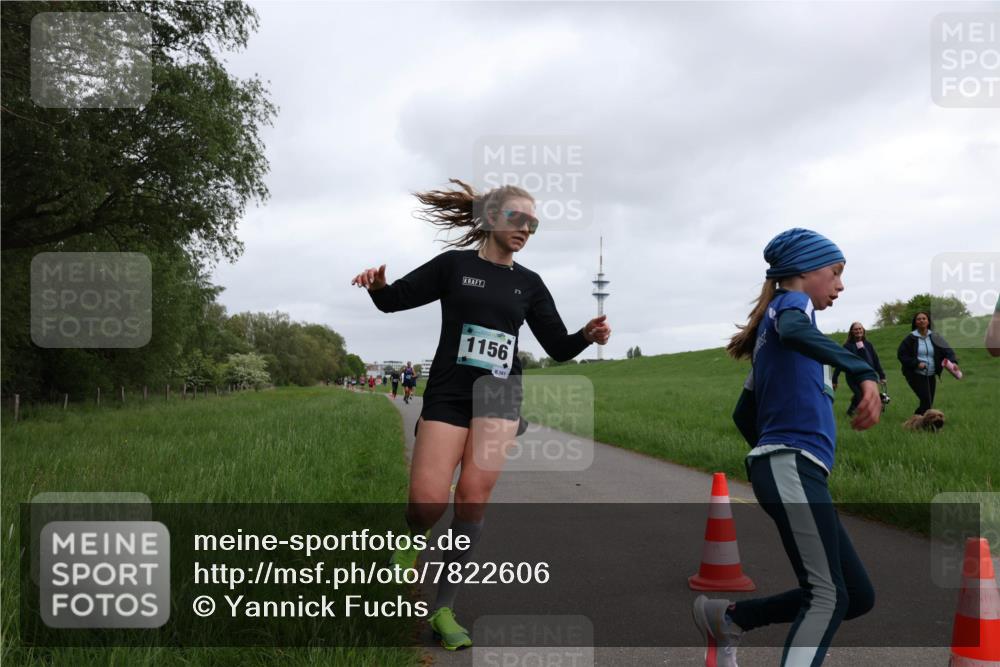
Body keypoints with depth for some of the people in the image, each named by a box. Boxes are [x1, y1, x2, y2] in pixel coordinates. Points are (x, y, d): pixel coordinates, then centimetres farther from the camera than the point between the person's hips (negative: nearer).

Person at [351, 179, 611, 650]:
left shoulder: (529, 284, 11)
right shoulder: (454, 265, 2)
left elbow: (559, 347, 11)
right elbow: (395, 300, 4)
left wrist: (588, 335, -9)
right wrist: (378, 284, -19)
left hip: (500, 395, 2)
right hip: (448, 394, -2)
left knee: (474, 496, -9)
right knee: (428, 500, -13)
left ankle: (444, 609, 3)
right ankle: (413, 542, 25)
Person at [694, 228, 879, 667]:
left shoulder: (775, 321, 26)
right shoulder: (792, 302, 1)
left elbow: (744, 415, 27)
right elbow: (793, 331, -27)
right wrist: (863, 371, -37)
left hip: (789, 470, 10)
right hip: (791, 467, -10)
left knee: (858, 596, 11)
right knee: (829, 597, -16)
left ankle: (727, 619, 17)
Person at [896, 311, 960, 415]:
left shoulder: (935, 338, 4)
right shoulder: (911, 338, -4)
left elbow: (947, 350, -6)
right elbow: (901, 354, -5)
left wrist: (953, 362, -26)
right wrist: (916, 363, -17)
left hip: (931, 376, 5)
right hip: (915, 375, -4)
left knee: (929, 403, 7)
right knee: (926, 400, -18)